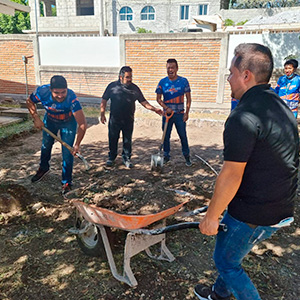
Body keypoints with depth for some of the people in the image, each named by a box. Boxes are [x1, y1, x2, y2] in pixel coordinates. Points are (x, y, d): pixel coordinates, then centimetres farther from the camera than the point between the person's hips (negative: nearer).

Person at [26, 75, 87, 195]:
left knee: (67, 153, -8)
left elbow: (82, 124, -43)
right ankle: (43, 168, 49)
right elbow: (30, 101, -8)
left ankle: (66, 182, 8)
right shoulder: (42, 91, -32)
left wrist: (77, 145, -48)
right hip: (50, 120, 4)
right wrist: (36, 119, -16)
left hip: (68, 122, -3)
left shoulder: (72, 99, -42)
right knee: (46, 145, 21)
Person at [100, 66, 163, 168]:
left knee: (127, 141, 8)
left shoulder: (134, 88, 5)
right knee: (113, 140, 9)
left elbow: (143, 101, 7)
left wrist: (154, 109, -4)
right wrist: (102, 114, -2)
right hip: (114, 119, -1)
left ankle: (126, 158, 24)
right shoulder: (112, 86, 0)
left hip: (128, 120, 1)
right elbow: (104, 100, 4)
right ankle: (111, 157, 28)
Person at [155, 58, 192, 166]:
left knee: (183, 136, 2)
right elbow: (158, 98, 6)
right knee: (166, 136, 8)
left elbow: (188, 98, 3)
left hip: (180, 114, -1)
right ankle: (166, 155, 23)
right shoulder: (162, 82, 1)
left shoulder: (183, 81, -1)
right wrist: (166, 108, -8)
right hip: (167, 113, 1)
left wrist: (187, 113, -4)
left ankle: (187, 156, 19)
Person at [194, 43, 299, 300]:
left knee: (226, 261, 15)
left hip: (251, 215, -9)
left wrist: (211, 217, -13)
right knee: (230, 254, 27)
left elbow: (231, 175, -24)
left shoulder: (244, 117, -25)